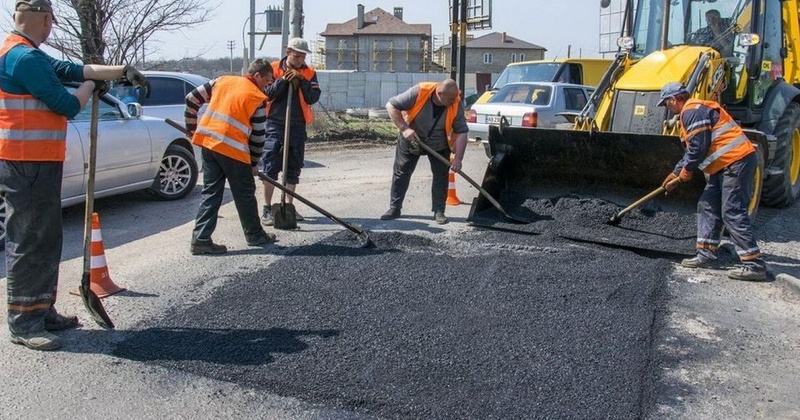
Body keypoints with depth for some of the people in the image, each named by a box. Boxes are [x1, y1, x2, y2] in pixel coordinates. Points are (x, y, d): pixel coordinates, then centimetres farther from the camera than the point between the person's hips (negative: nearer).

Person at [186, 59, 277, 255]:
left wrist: (192, 127, 25)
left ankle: (201, 239, 5)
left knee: (211, 192, 10)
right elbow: (258, 136, 0)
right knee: (245, 194, 10)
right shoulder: (257, 98, -2)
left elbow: (192, 99, 14)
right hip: (232, 148, -6)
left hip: (207, 142, 6)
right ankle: (255, 236, 24)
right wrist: (254, 163, 12)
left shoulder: (222, 81, 13)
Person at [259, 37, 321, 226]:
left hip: (297, 127, 3)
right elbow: (266, 94, -8)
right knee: (270, 168, -5)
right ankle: (267, 209, 2)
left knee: (293, 169, 10)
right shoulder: (273, 69, 0)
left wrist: (301, 80, -16)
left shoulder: (309, 73, 4)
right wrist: (283, 80, -18)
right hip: (274, 126, -3)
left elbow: (313, 98, -6)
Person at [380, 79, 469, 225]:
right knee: (401, 172, 3)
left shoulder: (456, 105, -25)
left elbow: (462, 132, -22)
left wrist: (458, 158, -30)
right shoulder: (419, 92, -32)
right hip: (411, 138, -1)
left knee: (441, 174, -3)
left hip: (439, 144, 1)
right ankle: (394, 208, 13)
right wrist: (404, 128, -33)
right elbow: (391, 106, -26)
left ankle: (438, 211, 7)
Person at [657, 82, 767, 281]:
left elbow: (699, 146, -19)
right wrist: (676, 173, 30)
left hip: (737, 161, -11)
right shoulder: (694, 111, 24)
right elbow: (691, 150, 29)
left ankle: (754, 265, -11)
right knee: (707, 207, 14)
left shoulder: (692, 111, -11)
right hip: (726, 165, 11)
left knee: (733, 213, -12)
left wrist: (686, 170, -5)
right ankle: (706, 254, 19)